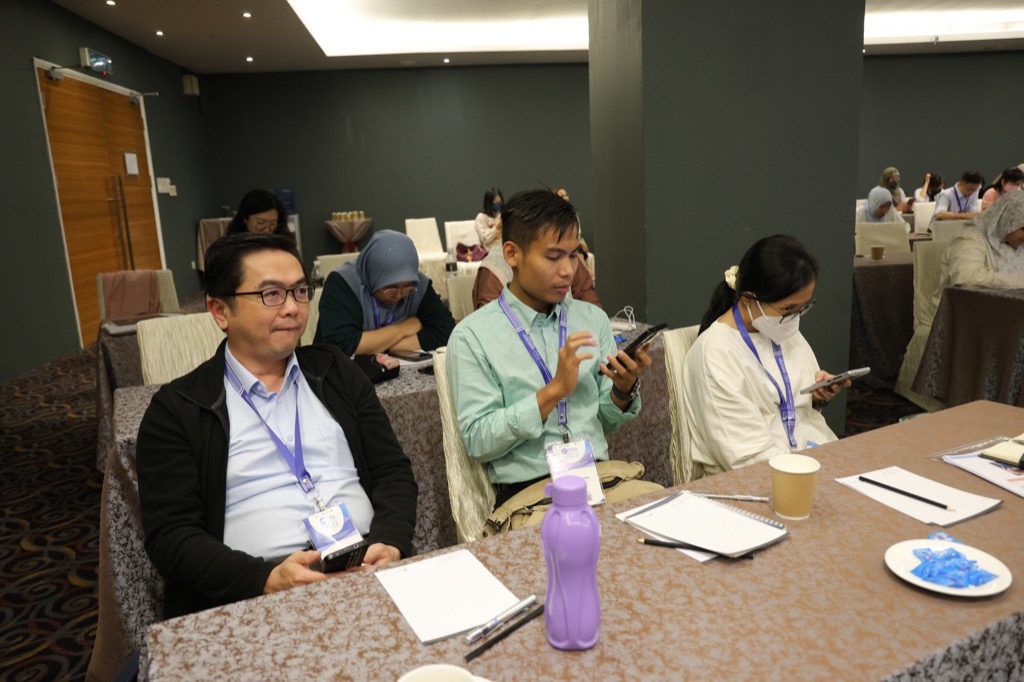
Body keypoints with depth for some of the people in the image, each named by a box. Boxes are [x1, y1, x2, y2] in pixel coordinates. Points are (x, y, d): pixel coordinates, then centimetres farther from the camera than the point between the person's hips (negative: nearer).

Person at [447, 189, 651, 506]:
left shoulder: (594, 319, 11)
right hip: (526, 489, -5)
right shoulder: (473, 336, -5)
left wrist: (624, 390, -6)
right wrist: (553, 391, -18)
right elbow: (478, 440, -10)